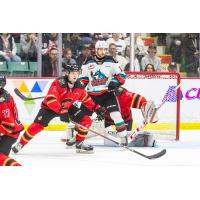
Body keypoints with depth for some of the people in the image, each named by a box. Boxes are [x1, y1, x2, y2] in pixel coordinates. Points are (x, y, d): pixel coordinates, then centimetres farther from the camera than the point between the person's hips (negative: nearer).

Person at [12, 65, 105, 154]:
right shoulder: (58, 83, -28)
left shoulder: (79, 86, -9)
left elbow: (86, 98, 9)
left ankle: (79, 144, 8)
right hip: (50, 107, -6)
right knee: (38, 125, -20)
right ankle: (20, 144, -6)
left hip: (68, 107, 6)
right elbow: (50, 99, -36)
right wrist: (61, 111, -45)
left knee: (86, 120, -5)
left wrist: (96, 108, 1)